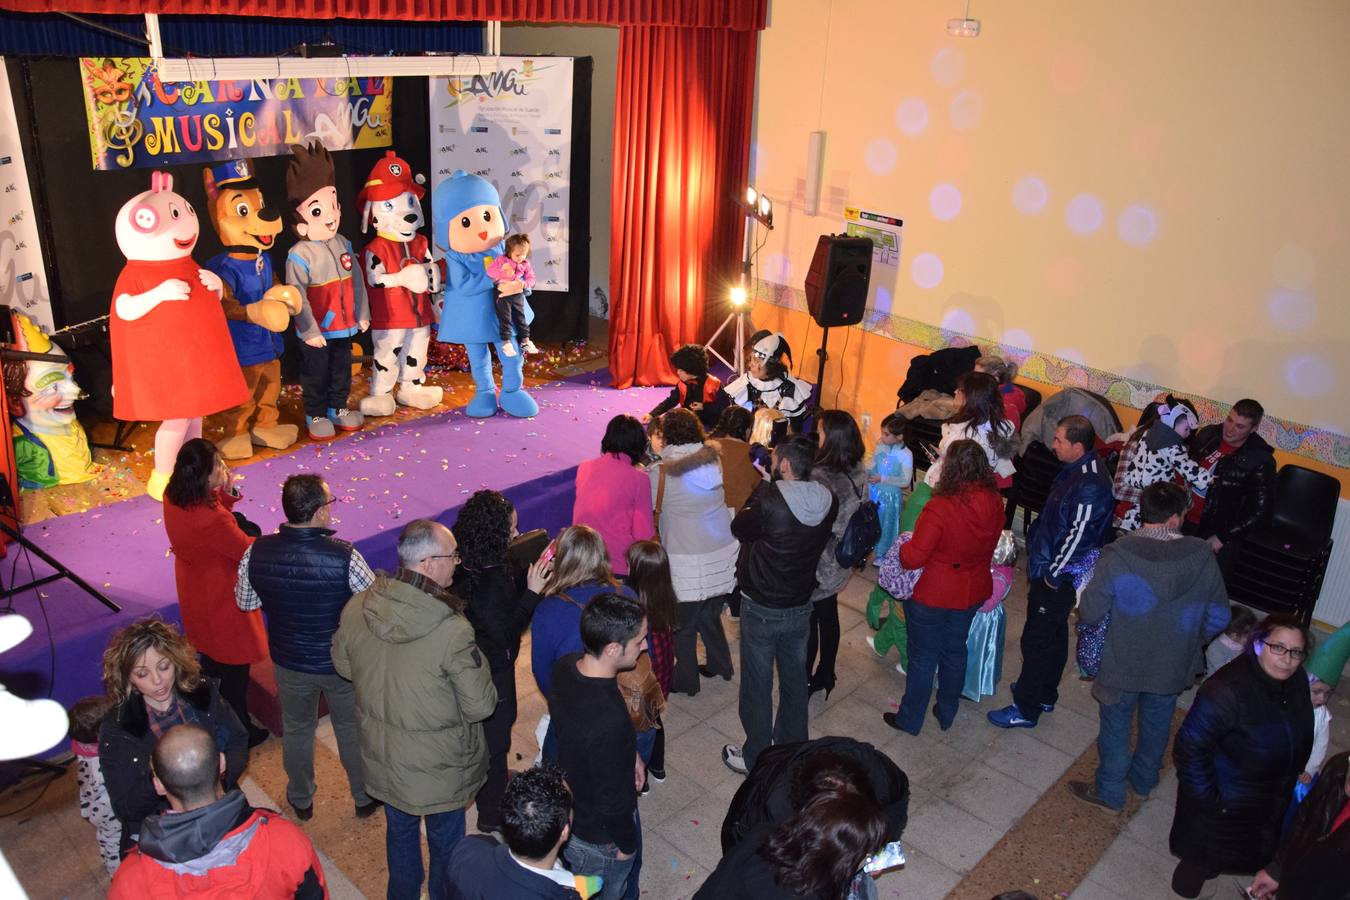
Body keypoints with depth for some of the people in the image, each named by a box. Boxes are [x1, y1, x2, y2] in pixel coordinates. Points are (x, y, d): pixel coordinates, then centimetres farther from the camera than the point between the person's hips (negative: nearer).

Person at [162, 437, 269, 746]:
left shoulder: (173, 498, -13)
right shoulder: (211, 519, -37)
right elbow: (247, 551, -24)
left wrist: (225, 493, -14)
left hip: (194, 591, 8)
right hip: (222, 598, -8)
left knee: (212, 657, 28)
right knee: (233, 666, 13)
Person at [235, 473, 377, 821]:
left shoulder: (257, 552, -21)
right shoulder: (344, 557, -31)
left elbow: (245, 602, -3)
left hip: (289, 662, 3)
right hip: (342, 662, -2)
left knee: (296, 730, 27)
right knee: (352, 729, 22)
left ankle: (301, 801, 48)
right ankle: (365, 798, 42)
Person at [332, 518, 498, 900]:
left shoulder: (357, 607, -16)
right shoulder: (453, 631, -34)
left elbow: (342, 664, 3)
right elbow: (480, 706, -22)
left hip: (382, 755, 5)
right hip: (439, 765, -5)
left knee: (399, 830, 29)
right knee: (445, 840, 22)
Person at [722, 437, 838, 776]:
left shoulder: (768, 499, -27)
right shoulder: (828, 502, -10)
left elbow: (740, 527, -10)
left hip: (762, 608, -5)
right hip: (801, 605, 5)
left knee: (757, 685, 11)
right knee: (795, 680, 22)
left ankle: (755, 757, 25)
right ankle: (793, 748, 40)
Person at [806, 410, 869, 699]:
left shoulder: (818, 478, -30)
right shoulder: (859, 473, -7)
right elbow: (857, 514, 5)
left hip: (815, 564, -7)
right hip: (840, 562, 7)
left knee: (807, 623, 11)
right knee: (828, 617, 23)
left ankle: (805, 681, 27)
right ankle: (826, 675, 39)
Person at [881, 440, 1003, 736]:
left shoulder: (940, 508, -31)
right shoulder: (994, 504, -12)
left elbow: (913, 558, -26)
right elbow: (988, 545, 5)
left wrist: (902, 546, -6)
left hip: (932, 597, -5)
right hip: (972, 592, 6)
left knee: (922, 657, 12)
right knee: (955, 651, 23)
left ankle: (910, 719, 29)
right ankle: (947, 714, 40)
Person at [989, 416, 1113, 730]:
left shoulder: (1090, 486, -29)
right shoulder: (1077, 469, 3)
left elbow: (1077, 536, -26)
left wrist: (1052, 575, -16)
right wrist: (1039, 560, 17)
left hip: (1058, 578, -10)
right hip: (1049, 569, 10)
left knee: (1036, 641, 2)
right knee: (1054, 635, 23)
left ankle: (1026, 709, 15)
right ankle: (1044, 694, 40)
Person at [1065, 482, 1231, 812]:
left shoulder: (1118, 556, -26)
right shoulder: (1202, 556, -17)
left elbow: (1089, 612, -19)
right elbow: (1218, 617, -7)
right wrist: (1190, 642, 11)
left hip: (1123, 664, -3)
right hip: (1173, 666, 3)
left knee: (1116, 726, 18)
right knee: (1157, 724, 27)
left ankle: (1110, 792, 35)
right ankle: (1144, 780, 49)